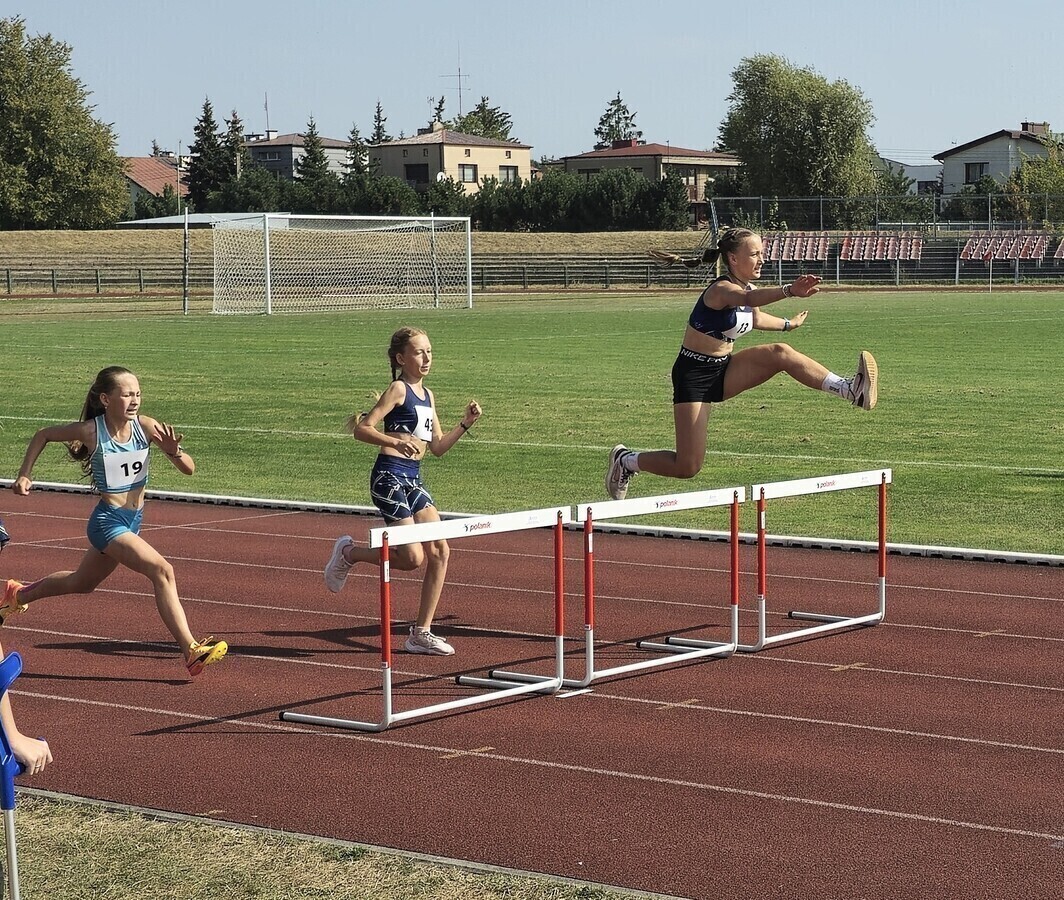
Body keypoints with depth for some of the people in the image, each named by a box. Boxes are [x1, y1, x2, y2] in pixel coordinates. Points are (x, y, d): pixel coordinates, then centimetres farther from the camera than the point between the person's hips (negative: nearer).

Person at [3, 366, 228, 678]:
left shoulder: (145, 426, -9)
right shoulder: (90, 431, -17)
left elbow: (189, 469, -8)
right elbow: (43, 435, 2)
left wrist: (174, 451, -28)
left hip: (133, 521, 6)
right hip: (107, 521, -6)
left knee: (82, 583, 27)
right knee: (162, 571, -25)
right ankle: (191, 651, -26)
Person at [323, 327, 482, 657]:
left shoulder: (427, 395, 16)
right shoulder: (398, 389, -8)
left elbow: (437, 447, 21)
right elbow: (361, 429, -14)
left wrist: (465, 423, 8)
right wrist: (396, 441, -28)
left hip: (413, 479, 8)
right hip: (389, 477, -8)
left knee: (440, 552, 0)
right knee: (413, 557, -12)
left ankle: (421, 633, 6)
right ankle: (348, 553, 13)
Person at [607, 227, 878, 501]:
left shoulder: (748, 288, 4)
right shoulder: (722, 289, -22)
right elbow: (749, 299, -48)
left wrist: (790, 324, 43)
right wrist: (789, 290, -64)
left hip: (722, 370, 7)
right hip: (693, 375, -7)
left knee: (780, 353, -18)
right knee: (688, 468, -8)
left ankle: (849, 390, -22)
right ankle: (626, 461, 17)